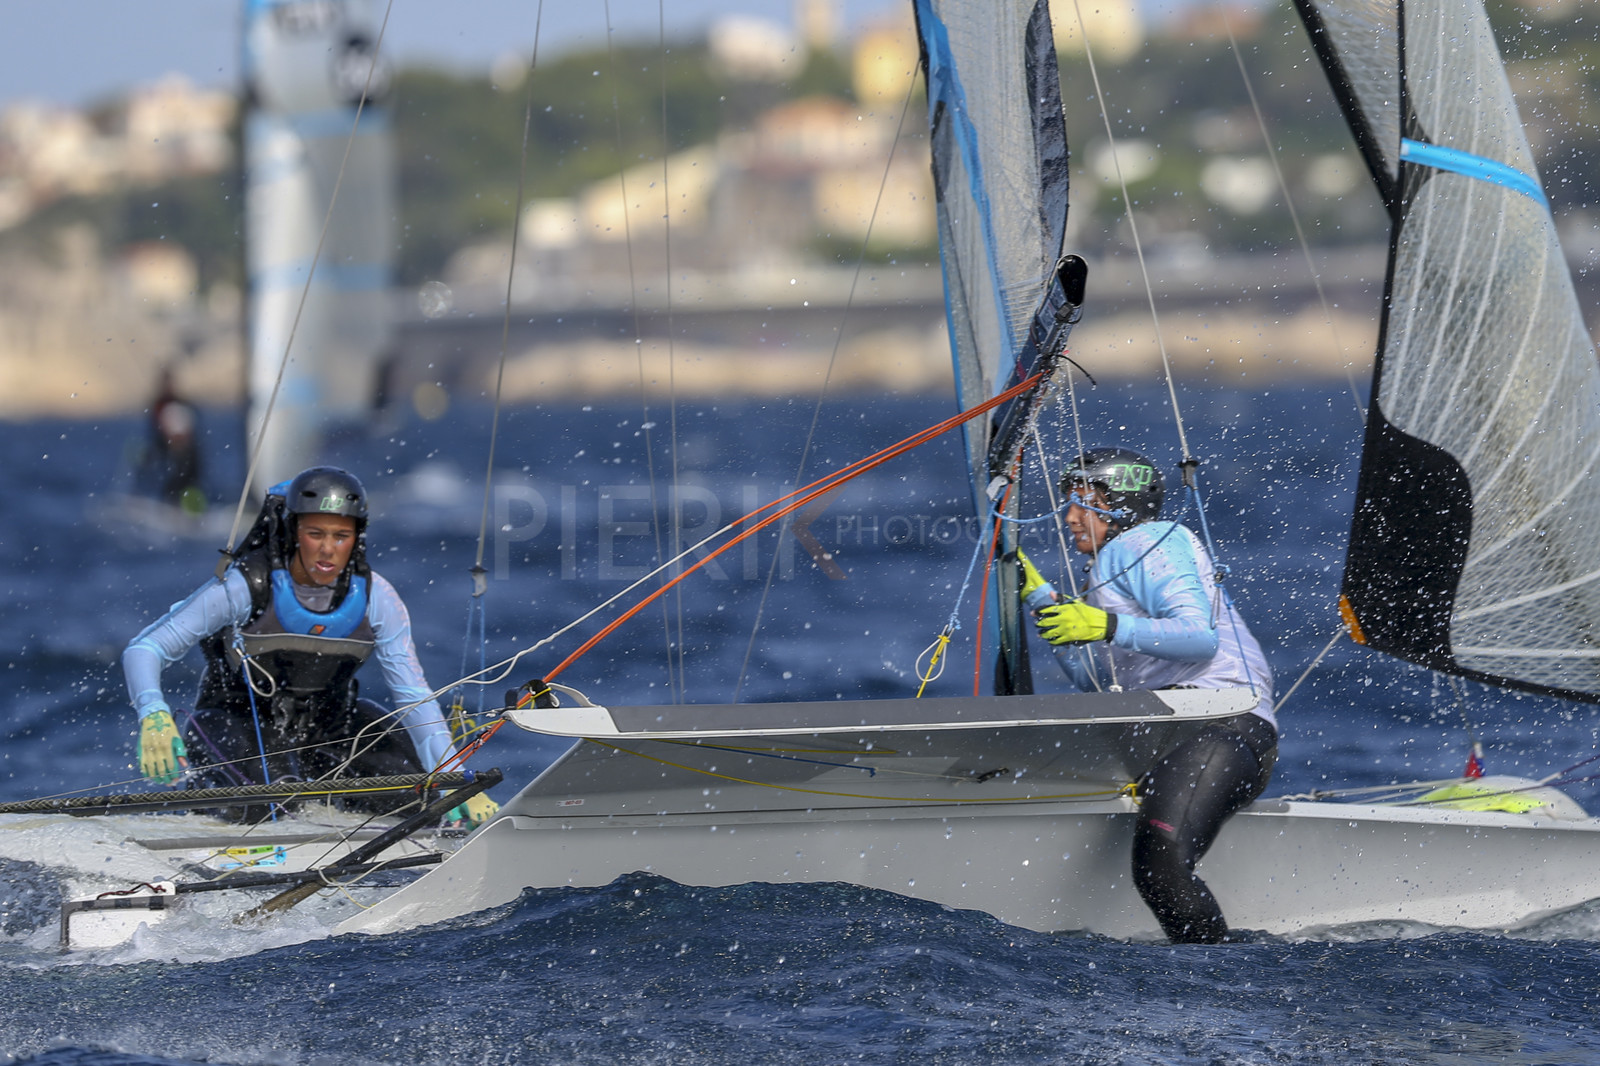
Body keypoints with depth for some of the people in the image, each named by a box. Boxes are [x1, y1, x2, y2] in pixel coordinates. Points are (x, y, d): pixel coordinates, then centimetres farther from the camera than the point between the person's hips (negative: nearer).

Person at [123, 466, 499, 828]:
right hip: (239, 722, -4)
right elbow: (144, 649, -22)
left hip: (326, 725, 4)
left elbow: (415, 696, -13)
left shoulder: (375, 599, -16)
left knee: (416, 775, -16)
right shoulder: (246, 588, -25)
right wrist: (154, 716, -43)